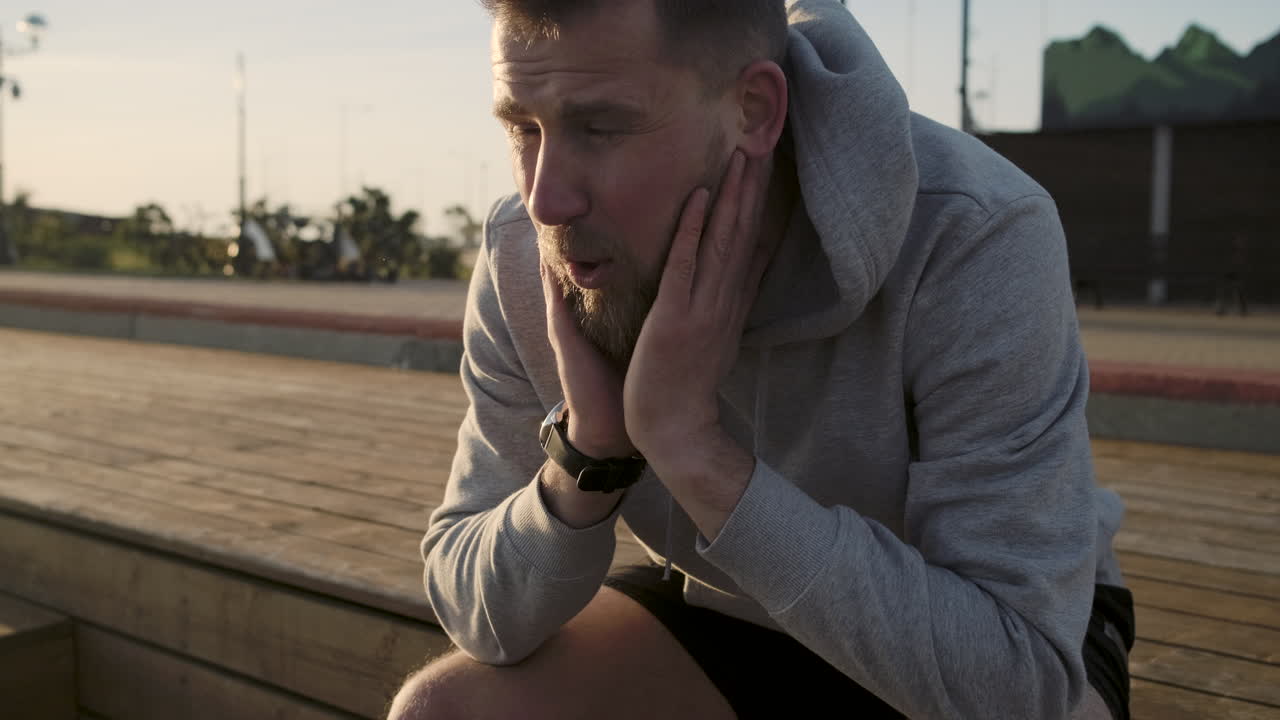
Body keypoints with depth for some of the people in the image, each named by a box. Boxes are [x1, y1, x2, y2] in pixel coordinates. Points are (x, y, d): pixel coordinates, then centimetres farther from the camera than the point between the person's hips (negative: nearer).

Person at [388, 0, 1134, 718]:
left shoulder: (976, 241, -33)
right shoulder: (528, 259, -20)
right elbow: (484, 617, -13)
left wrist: (695, 449, -40)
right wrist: (589, 444, -33)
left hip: (1003, 645, -2)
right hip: (727, 617, 3)